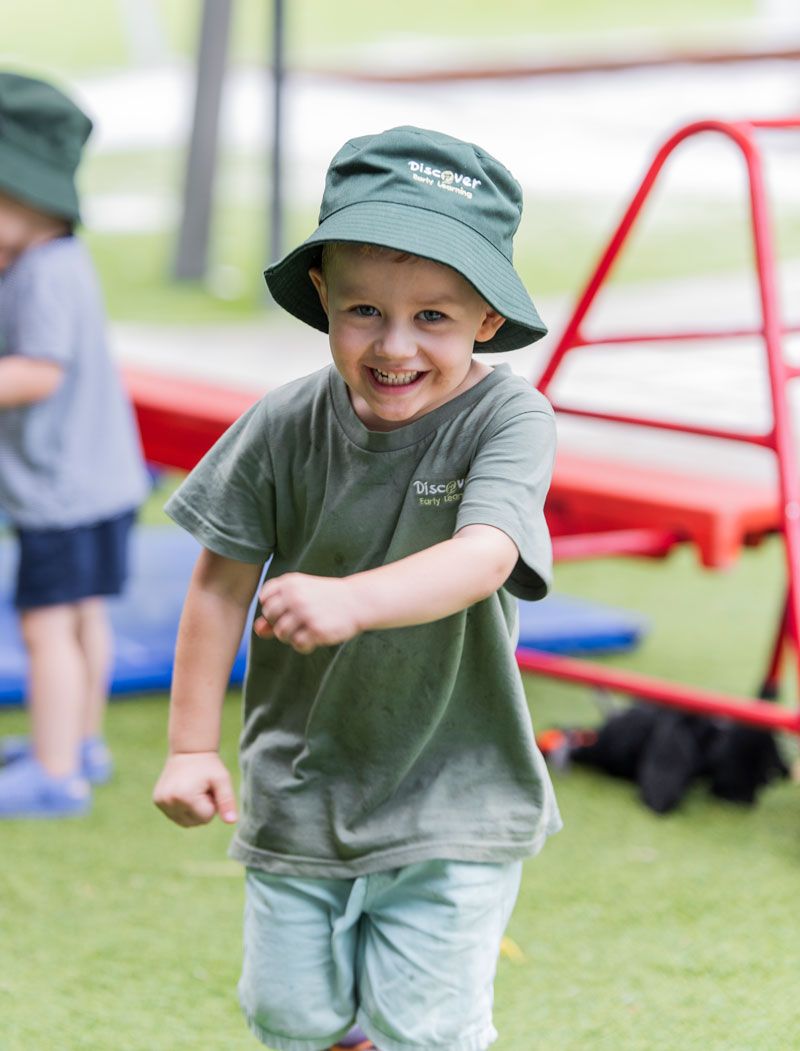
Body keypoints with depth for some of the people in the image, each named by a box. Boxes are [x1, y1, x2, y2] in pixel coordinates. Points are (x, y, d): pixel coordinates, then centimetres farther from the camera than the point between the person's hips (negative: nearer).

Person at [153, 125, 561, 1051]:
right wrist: (191, 746, -1)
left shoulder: (507, 419, -18)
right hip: (299, 792, 3)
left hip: (452, 804, -3)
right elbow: (223, 583, 0)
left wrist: (353, 600, -54)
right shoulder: (284, 428, -10)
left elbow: (484, 556, -36)